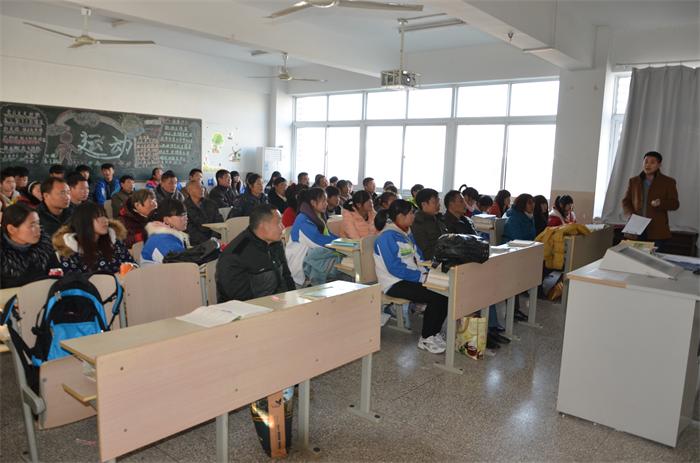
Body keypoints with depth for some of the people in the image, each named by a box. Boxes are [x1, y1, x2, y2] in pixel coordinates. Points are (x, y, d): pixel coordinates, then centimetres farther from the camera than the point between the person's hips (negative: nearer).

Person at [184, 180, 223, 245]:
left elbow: (219, 221, 7)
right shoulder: (185, 207, 0)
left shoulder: (210, 203, 14)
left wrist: (215, 237, -12)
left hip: (214, 239, 5)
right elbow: (190, 230, -8)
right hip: (196, 243, -4)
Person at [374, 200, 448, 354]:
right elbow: (394, 268, -21)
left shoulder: (407, 233, 14)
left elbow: (418, 257, 18)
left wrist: (428, 271, -1)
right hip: (395, 283, -8)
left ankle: (434, 333, 5)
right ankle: (425, 339, -5)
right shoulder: (387, 236, -14)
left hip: (412, 278, 8)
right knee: (436, 297, -23)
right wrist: (422, 277, -20)